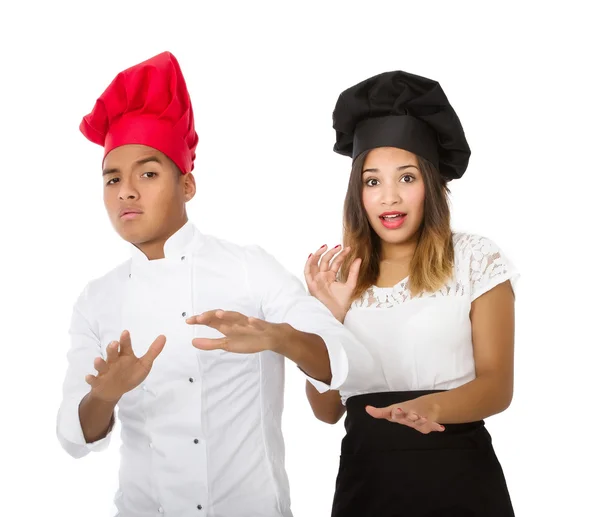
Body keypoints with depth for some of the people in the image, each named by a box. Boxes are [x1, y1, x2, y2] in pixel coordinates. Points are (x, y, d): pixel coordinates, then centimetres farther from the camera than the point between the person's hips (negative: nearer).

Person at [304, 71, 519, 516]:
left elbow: (498, 384, -9)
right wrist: (331, 317, -10)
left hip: (458, 477, -2)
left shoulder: (477, 259, -2)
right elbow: (327, 409, 4)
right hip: (365, 477, 2)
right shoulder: (341, 271, 4)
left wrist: (431, 405, -27)